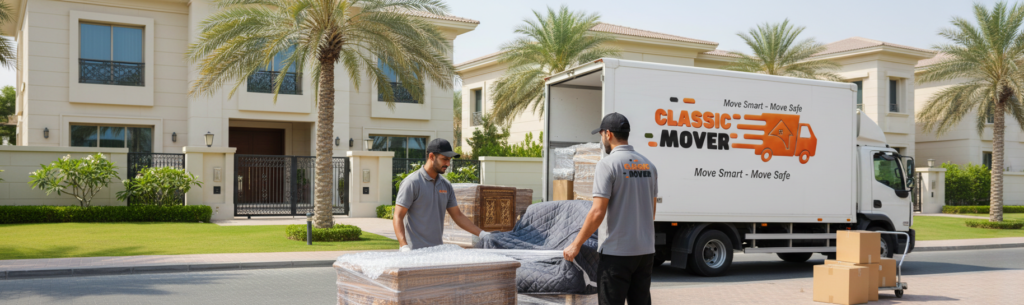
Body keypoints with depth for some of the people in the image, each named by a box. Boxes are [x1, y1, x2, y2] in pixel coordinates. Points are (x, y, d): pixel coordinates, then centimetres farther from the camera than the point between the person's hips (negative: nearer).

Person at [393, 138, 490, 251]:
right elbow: (398, 217, -11)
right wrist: (404, 247, -23)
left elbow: (458, 216, 16)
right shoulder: (412, 182, -8)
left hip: (438, 251, 6)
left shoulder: (445, 185, 12)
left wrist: (482, 234, 8)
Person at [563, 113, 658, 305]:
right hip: (645, 251, 7)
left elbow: (598, 212, -17)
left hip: (617, 252, -7)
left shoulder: (608, 164, -11)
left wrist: (576, 245, -9)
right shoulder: (648, 165, 10)